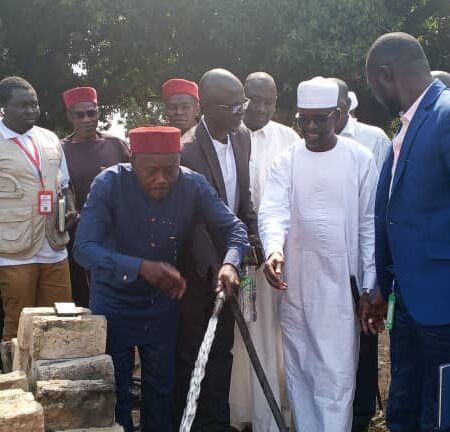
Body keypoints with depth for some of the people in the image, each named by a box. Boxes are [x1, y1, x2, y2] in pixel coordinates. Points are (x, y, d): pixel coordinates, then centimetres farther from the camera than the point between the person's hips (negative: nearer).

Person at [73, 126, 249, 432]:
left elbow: (233, 226, -11)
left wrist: (231, 263, -33)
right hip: (114, 301, -3)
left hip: (163, 302, 3)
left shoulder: (193, 184, -18)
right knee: (115, 390, 9)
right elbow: (84, 249, -32)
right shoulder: (110, 183, -25)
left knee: (162, 387, 18)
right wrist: (142, 267, -46)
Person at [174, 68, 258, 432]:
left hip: (228, 260, 6)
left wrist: (253, 233, -1)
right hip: (196, 268, -6)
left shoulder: (242, 137, 0)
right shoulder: (186, 150, -22)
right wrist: (213, 268, -27)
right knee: (190, 352, 10)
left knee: (222, 349, 15)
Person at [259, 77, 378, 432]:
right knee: (299, 371, 12)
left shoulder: (360, 159, -1)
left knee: (336, 375, -3)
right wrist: (274, 248, -30)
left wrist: (369, 286, -3)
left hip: (342, 282, -3)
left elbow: (369, 225, 0)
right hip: (295, 282, 3)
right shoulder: (286, 161, 5)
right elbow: (273, 211, -9)